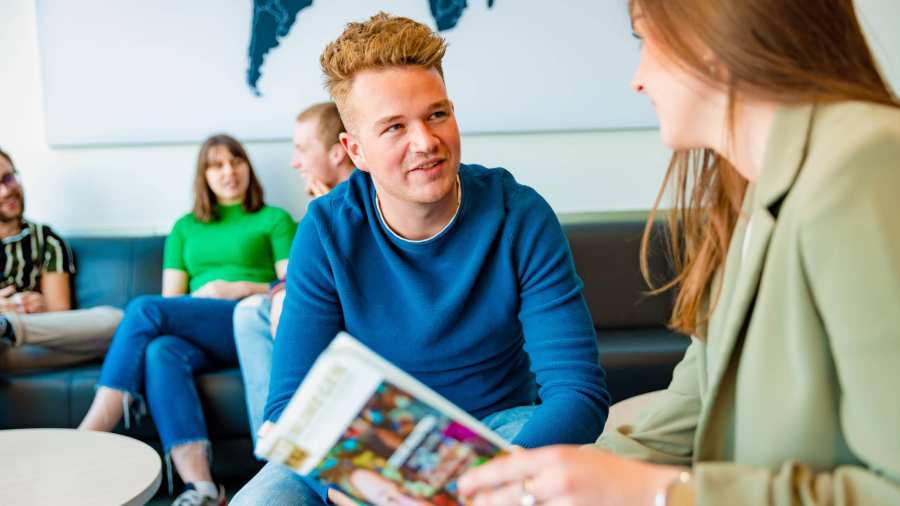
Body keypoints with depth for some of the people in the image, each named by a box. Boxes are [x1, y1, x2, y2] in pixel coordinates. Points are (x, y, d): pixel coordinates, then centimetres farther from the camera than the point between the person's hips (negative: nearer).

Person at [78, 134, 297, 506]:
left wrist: (240, 288, -8)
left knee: (144, 309, -26)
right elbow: (171, 299, 20)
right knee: (161, 352, -34)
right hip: (200, 338, 4)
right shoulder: (185, 228, 27)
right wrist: (196, 302, -3)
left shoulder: (275, 220, 16)